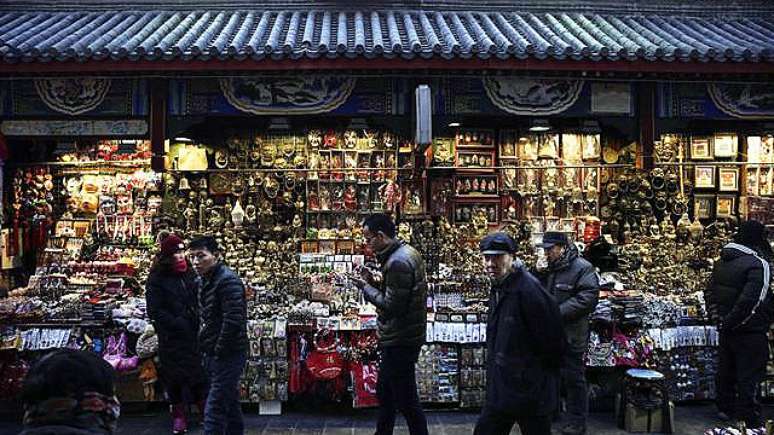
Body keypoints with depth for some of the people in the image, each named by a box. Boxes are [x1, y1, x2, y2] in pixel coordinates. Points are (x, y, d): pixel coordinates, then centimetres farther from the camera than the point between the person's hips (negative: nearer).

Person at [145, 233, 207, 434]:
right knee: (175, 374, 7)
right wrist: (179, 324, -17)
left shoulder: (190, 273, 7)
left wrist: (198, 320, -2)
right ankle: (178, 415, 21)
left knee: (200, 371, 7)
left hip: (194, 333, 3)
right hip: (171, 337, -3)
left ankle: (205, 409, 20)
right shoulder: (157, 279, -6)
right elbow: (155, 311, -10)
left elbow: (199, 300, 14)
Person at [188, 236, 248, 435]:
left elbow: (233, 321, -23)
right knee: (230, 405, 18)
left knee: (214, 411, -8)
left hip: (227, 356, -9)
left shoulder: (228, 280, -17)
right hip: (212, 355, 9)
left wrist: (219, 351, -17)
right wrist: (206, 350, 14)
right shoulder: (206, 281, 13)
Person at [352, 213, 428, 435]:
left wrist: (366, 288, -13)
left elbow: (392, 306, -24)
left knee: (406, 400, 2)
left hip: (400, 342, -11)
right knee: (384, 392, 23)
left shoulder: (398, 262, -24)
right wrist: (375, 282, 3)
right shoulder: (407, 252, 9)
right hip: (403, 336, 11)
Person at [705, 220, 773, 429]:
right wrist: (732, 321, -15)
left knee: (726, 370, 18)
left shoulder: (722, 261, 6)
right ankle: (751, 421, 10)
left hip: (726, 328, 7)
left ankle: (725, 409, 32)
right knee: (750, 377, 2)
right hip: (750, 331, -7)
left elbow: (709, 292, 12)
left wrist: (717, 318, 10)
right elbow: (751, 301, -26)